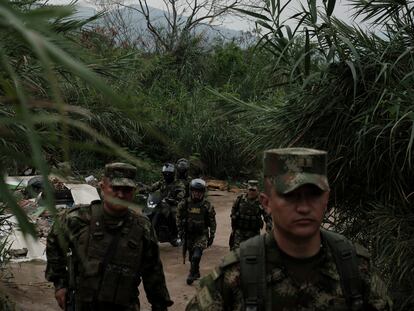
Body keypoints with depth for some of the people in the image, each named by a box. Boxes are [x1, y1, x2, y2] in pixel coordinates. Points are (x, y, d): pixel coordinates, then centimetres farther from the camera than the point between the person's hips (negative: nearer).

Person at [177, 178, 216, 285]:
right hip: (189, 235, 3)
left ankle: (192, 274, -5)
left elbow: (212, 222, 0)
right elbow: (179, 219, 5)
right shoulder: (184, 204, -4)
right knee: (192, 256, 14)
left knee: (196, 256, -20)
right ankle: (196, 273, 36)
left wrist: (211, 236, 0)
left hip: (202, 235, -3)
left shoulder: (207, 206, -7)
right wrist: (181, 233, 1)